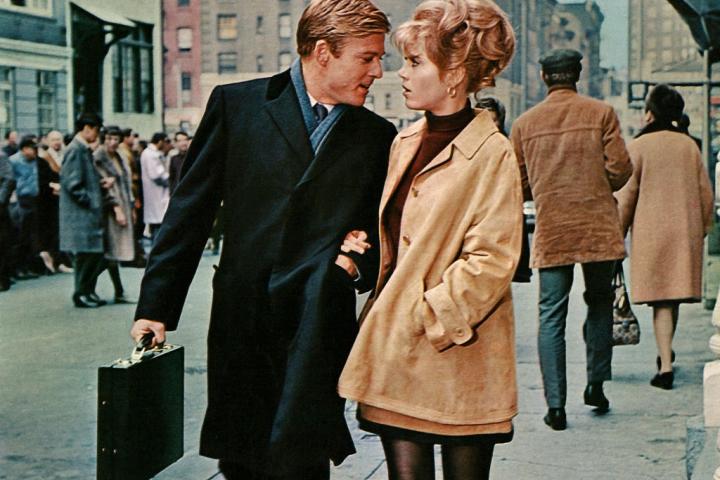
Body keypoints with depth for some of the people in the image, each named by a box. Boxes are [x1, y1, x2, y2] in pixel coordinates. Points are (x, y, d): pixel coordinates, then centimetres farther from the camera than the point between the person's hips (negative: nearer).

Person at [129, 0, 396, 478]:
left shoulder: (377, 136, 8)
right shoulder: (237, 104, 3)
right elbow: (190, 212, 3)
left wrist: (357, 264, -6)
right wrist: (155, 307, 1)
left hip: (318, 329, 0)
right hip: (241, 325, 0)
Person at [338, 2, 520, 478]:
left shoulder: (492, 153, -11)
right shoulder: (406, 142, 12)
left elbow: (491, 260, -15)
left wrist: (427, 316, -13)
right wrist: (365, 243, 4)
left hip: (459, 358, -6)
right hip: (398, 355, 6)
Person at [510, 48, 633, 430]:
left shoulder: (525, 123, 4)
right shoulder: (601, 113, -1)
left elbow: (517, 185, 7)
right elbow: (620, 170, -4)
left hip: (550, 231, 1)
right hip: (598, 227, -1)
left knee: (551, 315, 3)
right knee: (599, 303, 18)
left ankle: (555, 404, -1)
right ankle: (595, 382, 16)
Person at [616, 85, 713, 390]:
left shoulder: (638, 147, -6)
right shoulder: (689, 145, 6)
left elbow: (626, 196, -6)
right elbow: (705, 191, 10)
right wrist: (703, 227, 21)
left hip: (651, 231, -4)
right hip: (686, 231, 4)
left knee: (660, 299, -4)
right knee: (675, 289, 16)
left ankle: (666, 366, -9)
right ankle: (666, 352, 32)